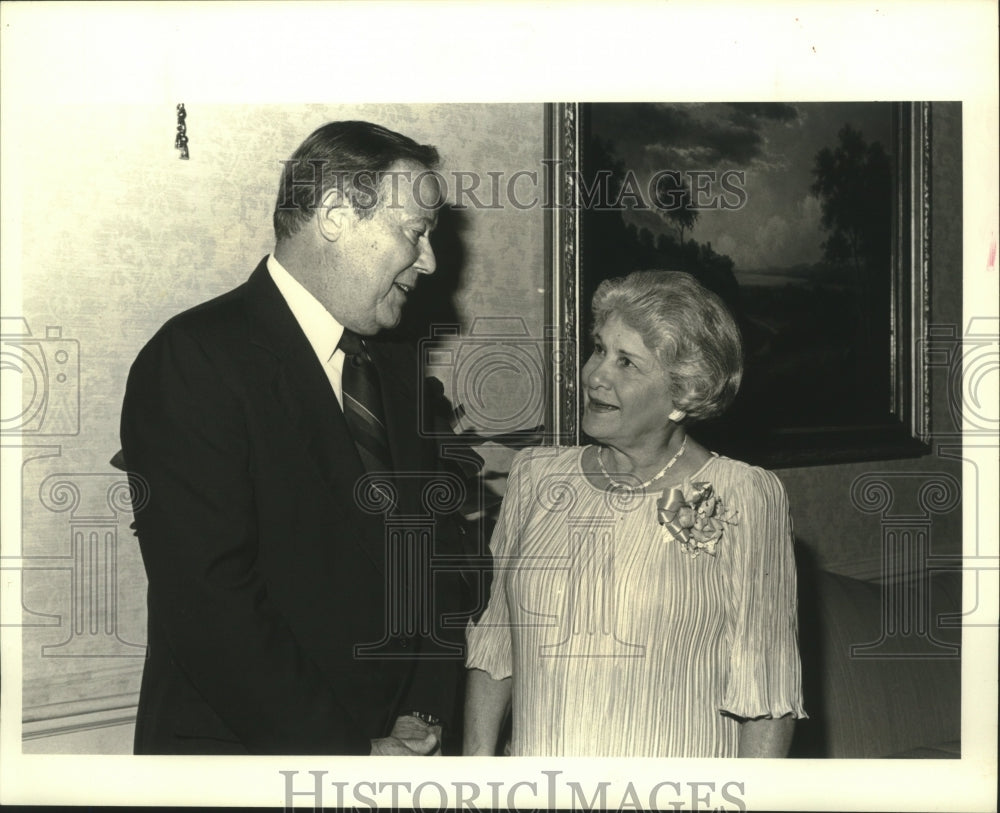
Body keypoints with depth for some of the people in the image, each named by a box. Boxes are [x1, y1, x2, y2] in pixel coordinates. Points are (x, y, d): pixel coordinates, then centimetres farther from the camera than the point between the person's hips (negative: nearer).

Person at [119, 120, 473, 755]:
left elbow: (438, 552, 11)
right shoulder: (194, 360, -16)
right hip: (241, 746, -6)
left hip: (395, 738, 7)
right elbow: (209, 607, -22)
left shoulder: (397, 367, 8)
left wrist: (426, 714, -4)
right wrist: (355, 754, -18)